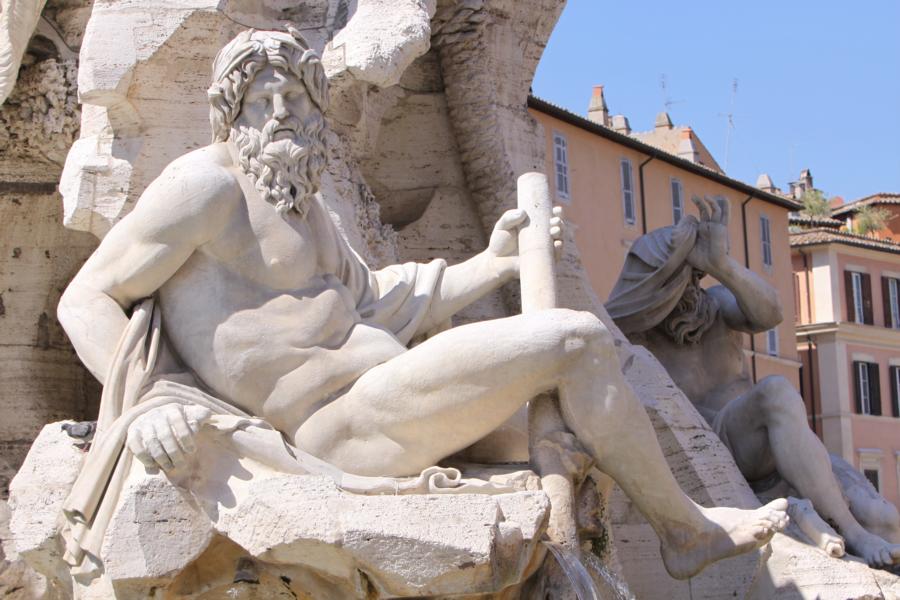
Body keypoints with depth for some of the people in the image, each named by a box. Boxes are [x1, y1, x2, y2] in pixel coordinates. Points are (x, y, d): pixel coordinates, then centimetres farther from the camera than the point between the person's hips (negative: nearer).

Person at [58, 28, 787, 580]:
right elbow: (86, 299, -11)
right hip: (345, 418, -11)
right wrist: (145, 403, -27)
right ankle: (686, 527, 4)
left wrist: (492, 264, 17)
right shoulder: (206, 183, -9)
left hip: (376, 404, 11)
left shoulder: (299, 201, 20)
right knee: (577, 339, -11)